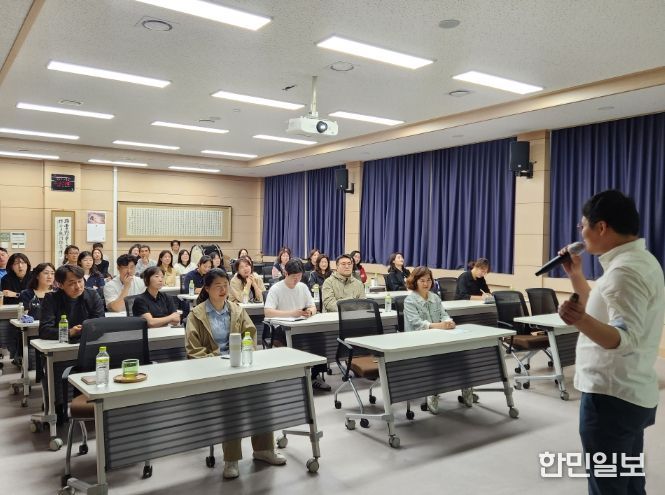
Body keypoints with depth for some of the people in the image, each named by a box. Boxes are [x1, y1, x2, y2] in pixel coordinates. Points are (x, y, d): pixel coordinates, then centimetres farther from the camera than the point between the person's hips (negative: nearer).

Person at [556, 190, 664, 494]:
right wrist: (575, 274, 20)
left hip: (612, 397, -10)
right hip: (633, 393, 10)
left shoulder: (625, 270, -21)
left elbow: (626, 338, -31)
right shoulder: (640, 260, 11)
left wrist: (581, 321, -48)